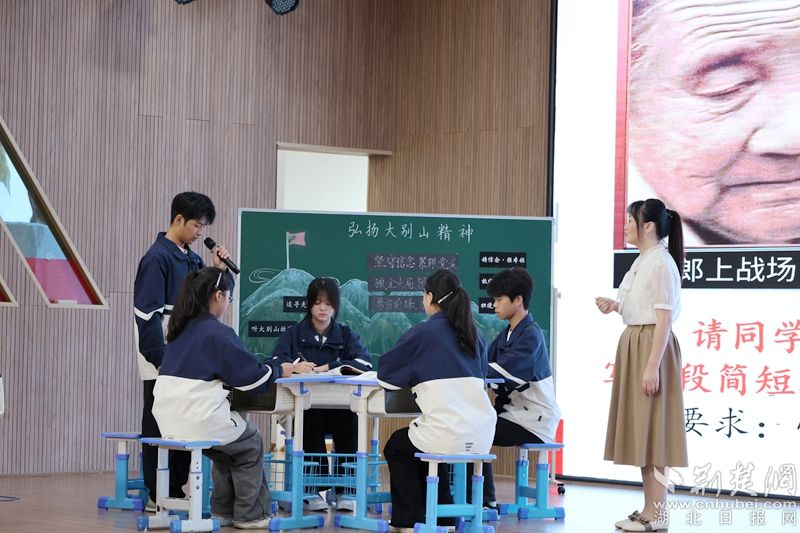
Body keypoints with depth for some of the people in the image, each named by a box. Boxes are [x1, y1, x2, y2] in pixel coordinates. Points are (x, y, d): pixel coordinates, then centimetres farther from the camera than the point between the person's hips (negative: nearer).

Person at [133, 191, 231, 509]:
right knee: (160, 424, -2)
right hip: (163, 360, -8)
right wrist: (159, 359, -19)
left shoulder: (192, 259, 13)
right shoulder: (158, 257, -11)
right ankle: (158, 495, 3)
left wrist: (219, 269, 3)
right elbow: (146, 312, -16)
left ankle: (176, 489, 16)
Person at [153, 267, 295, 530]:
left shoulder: (180, 329, 12)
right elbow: (253, 378, -8)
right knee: (251, 443, 21)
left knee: (228, 446, 32)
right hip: (201, 421, -7)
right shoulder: (218, 333, -11)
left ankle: (223, 511, 31)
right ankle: (249, 515, 22)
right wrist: (280, 370, 13)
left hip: (169, 423, 7)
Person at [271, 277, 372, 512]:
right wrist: (295, 365, -32)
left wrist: (328, 368, -22)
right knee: (311, 419, -35)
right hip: (304, 407, -1)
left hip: (339, 407, 1)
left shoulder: (346, 335, 11)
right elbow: (276, 361, -9)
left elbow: (365, 363, -9)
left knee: (349, 418, -33)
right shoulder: (294, 334, 10)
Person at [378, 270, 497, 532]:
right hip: (483, 438, 6)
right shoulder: (474, 335, 12)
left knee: (396, 446, 27)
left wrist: (413, 372, 21)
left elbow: (385, 373, 2)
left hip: (448, 437, -6)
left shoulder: (422, 334, -4)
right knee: (426, 443, 37)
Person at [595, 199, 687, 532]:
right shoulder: (642, 261, 14)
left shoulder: (662, 263, -14)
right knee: (641, 430, 10)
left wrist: (652, 366, -22)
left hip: (652, 347, -10)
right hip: (633, 345, 10)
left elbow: (664, 319, -18)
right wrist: (615, 306, 6)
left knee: (653, 430, -7)